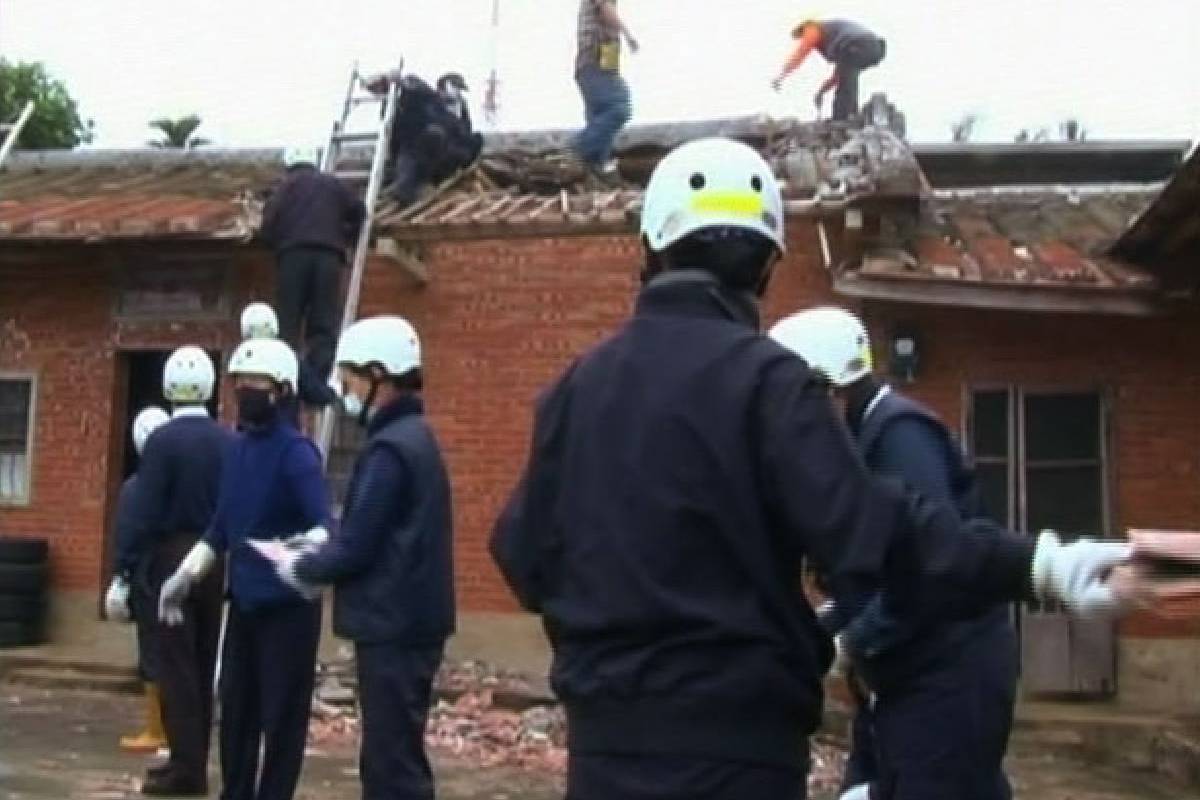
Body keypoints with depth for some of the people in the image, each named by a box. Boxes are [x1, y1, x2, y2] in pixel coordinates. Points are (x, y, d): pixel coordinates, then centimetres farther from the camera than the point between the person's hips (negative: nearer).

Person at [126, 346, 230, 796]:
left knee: (176, 666, 0)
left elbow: (146, 513, -13)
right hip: (217, 562, 5)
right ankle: (193, 762, 19)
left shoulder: (162, 440, -11)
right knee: (203, 666, 12)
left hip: (175, 560, -5)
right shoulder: (228, 441, 3)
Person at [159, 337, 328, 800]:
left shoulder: (296, 452, -14)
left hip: (287, 604, -7)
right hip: (243, 600, 8)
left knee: (281, 714, 1)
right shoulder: (237, 449, 10)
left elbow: (325, 527, -24)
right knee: (236, 708, 15)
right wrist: (185, 577, 12)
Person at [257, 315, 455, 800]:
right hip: (406, 622, 10)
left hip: (393, 627, -10)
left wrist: (295, 567, -2)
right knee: (388, 758, 16)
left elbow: (356, 548, -19)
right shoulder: (411, 435, 13)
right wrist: (310, 554, 10)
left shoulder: (389, 448, -18)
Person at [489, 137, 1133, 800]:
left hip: (606, 730, 5)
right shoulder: (763, 378, -12)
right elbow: (867, 529, -23)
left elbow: (524, 554, 11)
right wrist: (1036, 565, -23)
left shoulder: (576, 385, 5)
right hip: (731, 732, -5)